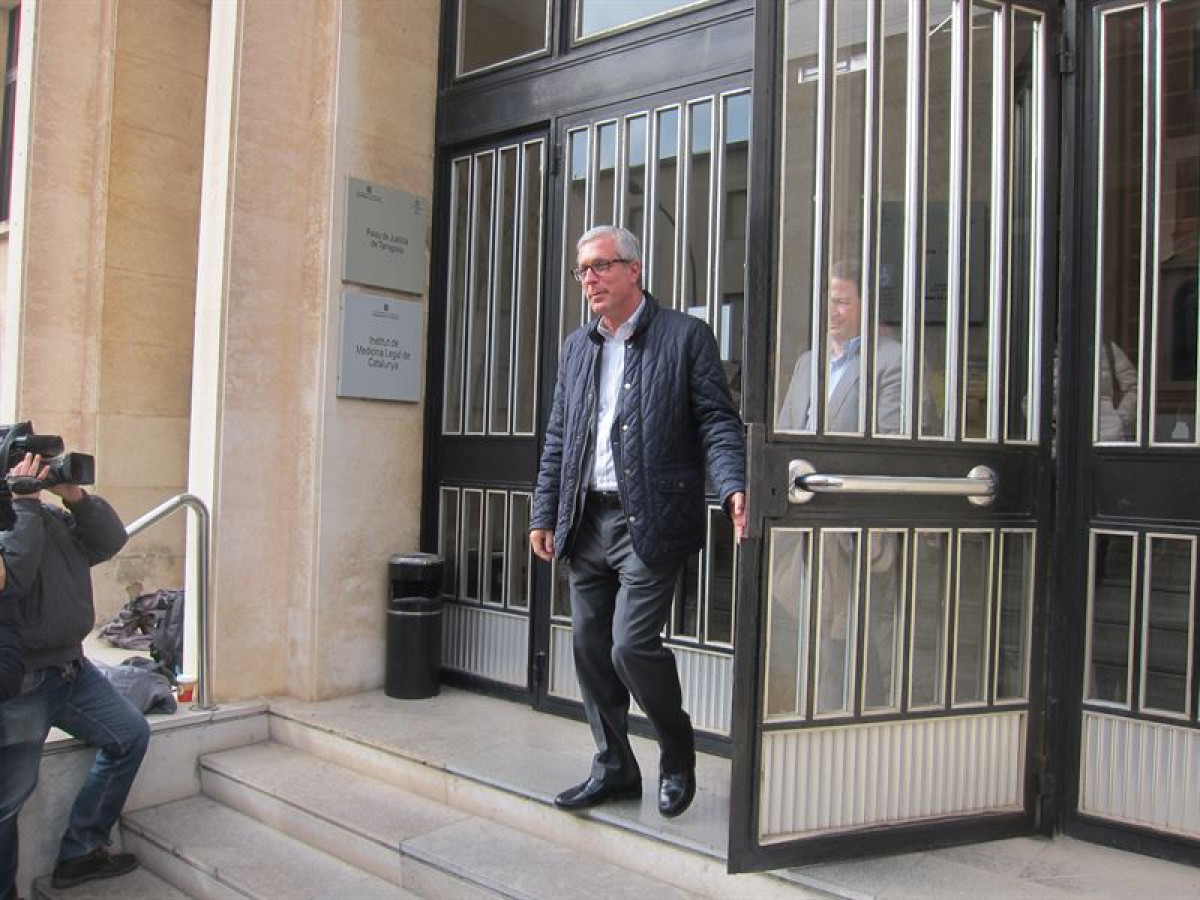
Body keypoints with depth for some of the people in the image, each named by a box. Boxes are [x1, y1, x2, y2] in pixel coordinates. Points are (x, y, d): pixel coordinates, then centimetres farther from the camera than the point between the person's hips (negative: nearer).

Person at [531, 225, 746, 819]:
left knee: (631, 644, -10)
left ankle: (677, 754, 18)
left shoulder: (685, 336, -2)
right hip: (586, 522, 7)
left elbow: (718, 422, -6)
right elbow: (558, 437, 17)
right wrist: (545, 514, 13)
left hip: (649, 522, -6)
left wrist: (733, 488, -22)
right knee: (590, 648, 10)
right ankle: (614, 769, 27)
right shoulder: (576, 347, 16)